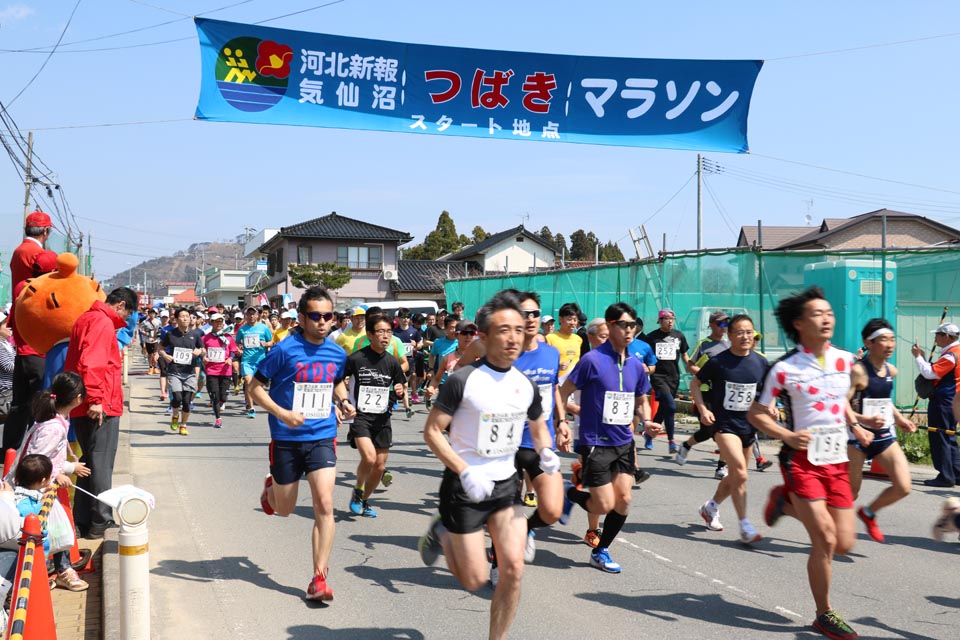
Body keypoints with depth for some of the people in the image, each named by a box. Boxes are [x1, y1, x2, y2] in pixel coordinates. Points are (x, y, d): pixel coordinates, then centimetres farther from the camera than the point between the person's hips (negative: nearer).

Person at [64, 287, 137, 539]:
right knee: (101, 464, -3)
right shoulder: (103, 322, -14)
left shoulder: (88, 318, 17)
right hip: (101, 407, -10)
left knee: (90, 461, 16)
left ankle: (83, 519, 21)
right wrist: (95, 399, -26)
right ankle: (100, 521, 3)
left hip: (83, 406, 10)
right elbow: (92, 362, -25)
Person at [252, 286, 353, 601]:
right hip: (286, 439, -2)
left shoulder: (337, 354, 2)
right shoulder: (285, 350, -12)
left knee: (324, 505, -12)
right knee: (284, 509, 13)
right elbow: (255, 386, -7)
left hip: (322, 437, 2)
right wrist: (282, 413, -21)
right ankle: (271, 487, 51)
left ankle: (319, 578, -4)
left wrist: (344, 401, 1)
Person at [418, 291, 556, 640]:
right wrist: (466, 472, -23)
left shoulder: (526, 385, 1)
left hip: (506, 485, 5)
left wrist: (545, 451, -5)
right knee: (475, 579, 1)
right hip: (464, 488, -4)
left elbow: (538, 427, 18)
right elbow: (432, 431, -13)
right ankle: (441, 534, 30)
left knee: (513, 569, -5)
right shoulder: (463, 380, -16)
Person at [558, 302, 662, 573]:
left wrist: (646, 422, 0)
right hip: (596, 444, -6)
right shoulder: (592, 360, -14)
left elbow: (642, 401, 19)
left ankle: (601, 552, 21)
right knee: (604, 505, -6)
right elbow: (563, 393, -8)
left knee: (623, 501, 2)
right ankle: (569, 493, 25)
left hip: (624, 443, 6)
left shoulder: (636, 365, 5)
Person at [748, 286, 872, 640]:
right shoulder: (784, 368, -10)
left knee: (844, 544, 5)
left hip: (837, 461, 6)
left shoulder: (845, 360, 5)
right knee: (825, 540, -10)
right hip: (802, 460, -5)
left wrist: (855, 426, 6)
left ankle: (785, 502, 29)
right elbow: (756, 414, -4)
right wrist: (788, 436, -20)